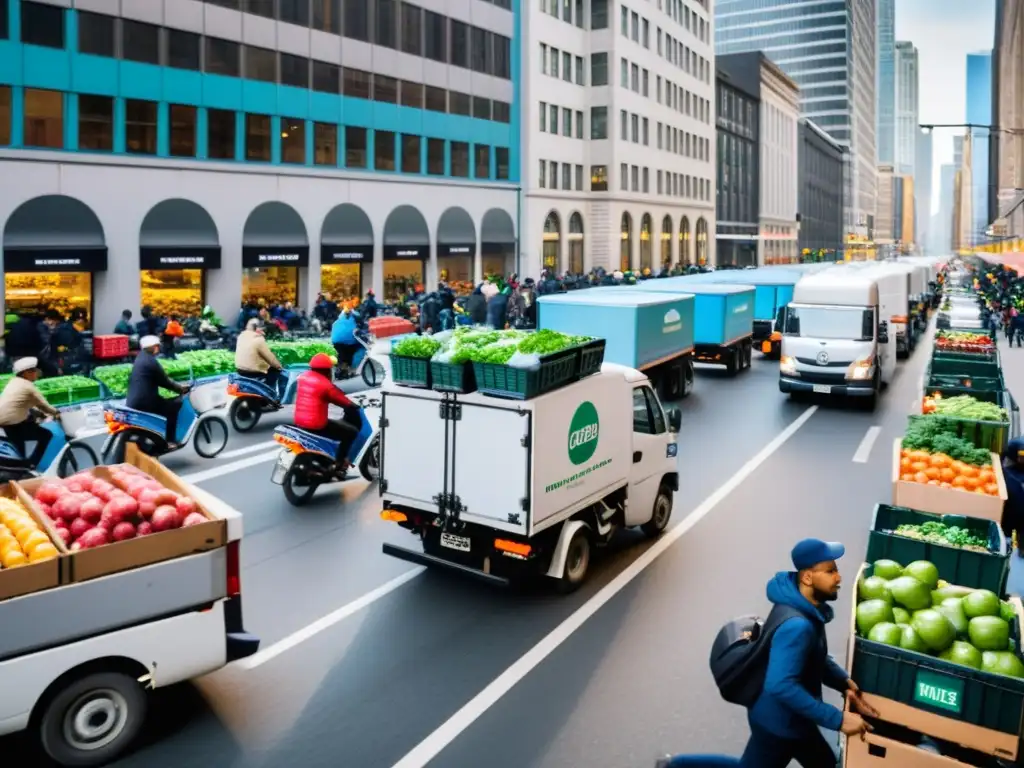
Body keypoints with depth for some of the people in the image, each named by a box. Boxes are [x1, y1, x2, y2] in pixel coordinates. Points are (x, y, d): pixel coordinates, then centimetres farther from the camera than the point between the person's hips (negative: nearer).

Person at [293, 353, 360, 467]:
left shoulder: (302, 377, 6)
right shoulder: (325, 384, -15)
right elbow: (347, 404, -13)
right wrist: (356, 406, 8)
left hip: (299, 422, 9)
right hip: (316, 426, -9)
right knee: (352, 432, 2)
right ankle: (339, 462, 4)